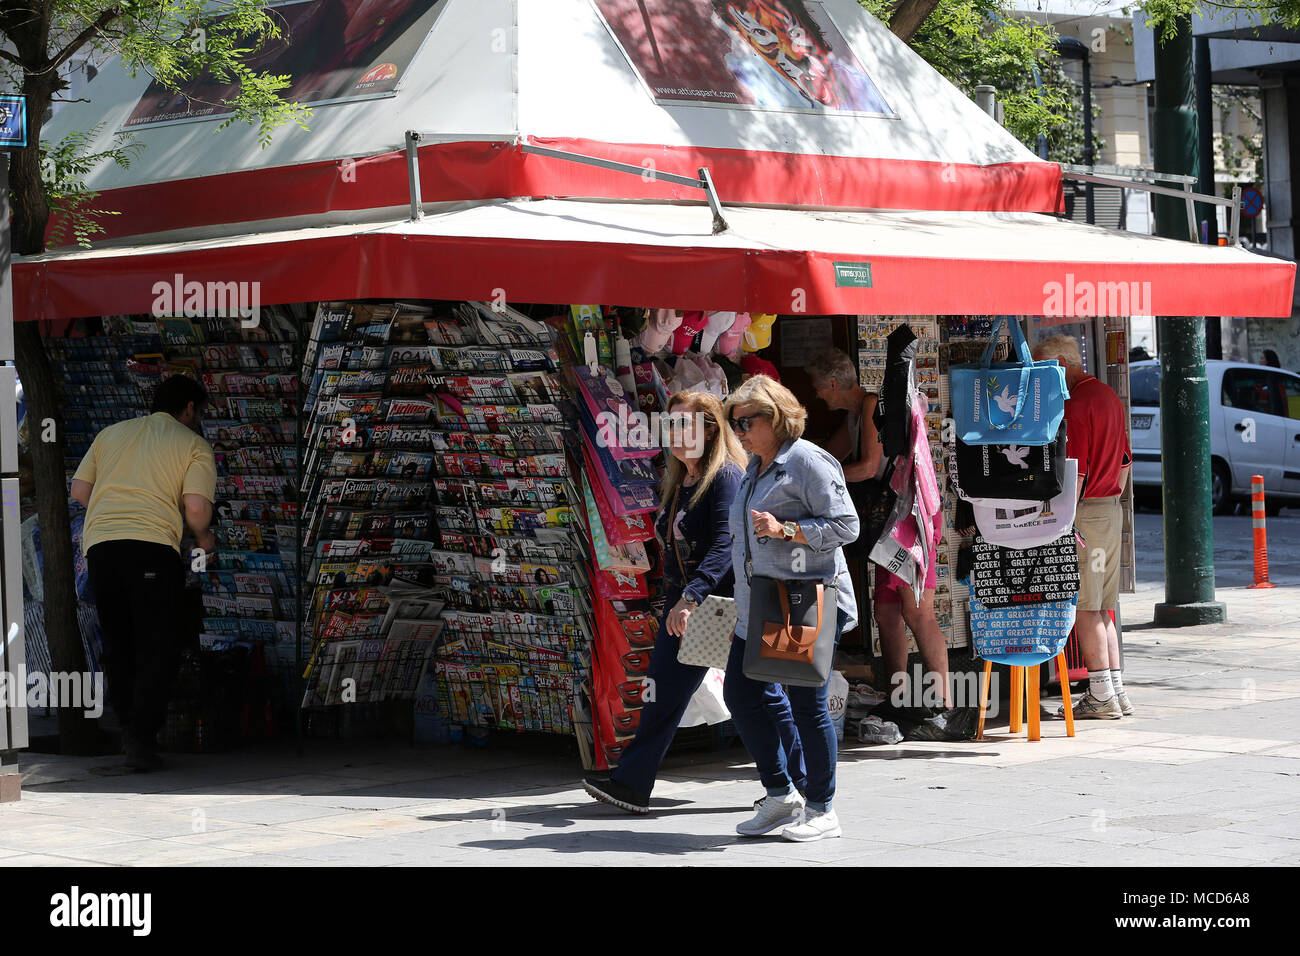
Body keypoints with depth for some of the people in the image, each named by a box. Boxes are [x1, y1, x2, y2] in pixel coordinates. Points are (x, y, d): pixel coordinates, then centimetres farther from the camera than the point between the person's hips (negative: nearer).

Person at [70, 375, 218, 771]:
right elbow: (196, 509, -4)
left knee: (117, 645, 14)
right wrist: (204, 537, 17)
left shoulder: (111, 433, 22)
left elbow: (79, 491, 16)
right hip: (153, 545, -4)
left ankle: (130, 729, 13)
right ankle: (142, 737, -11)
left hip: (99, 543, 4)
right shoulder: (194, 445, 9)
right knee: (158, 648, 0)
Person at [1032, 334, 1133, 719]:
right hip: (1112, 510, 9)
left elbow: (1075, 473, -19)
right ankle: (1116, 692, 14)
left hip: (1084, 513, -9)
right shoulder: (1109, 397, 15)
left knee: (1083, 608, -4)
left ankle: (1101, 695, -3)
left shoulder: (1076, 405, -14)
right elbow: (1124, 461, 19)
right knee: (1101, 608, 13)